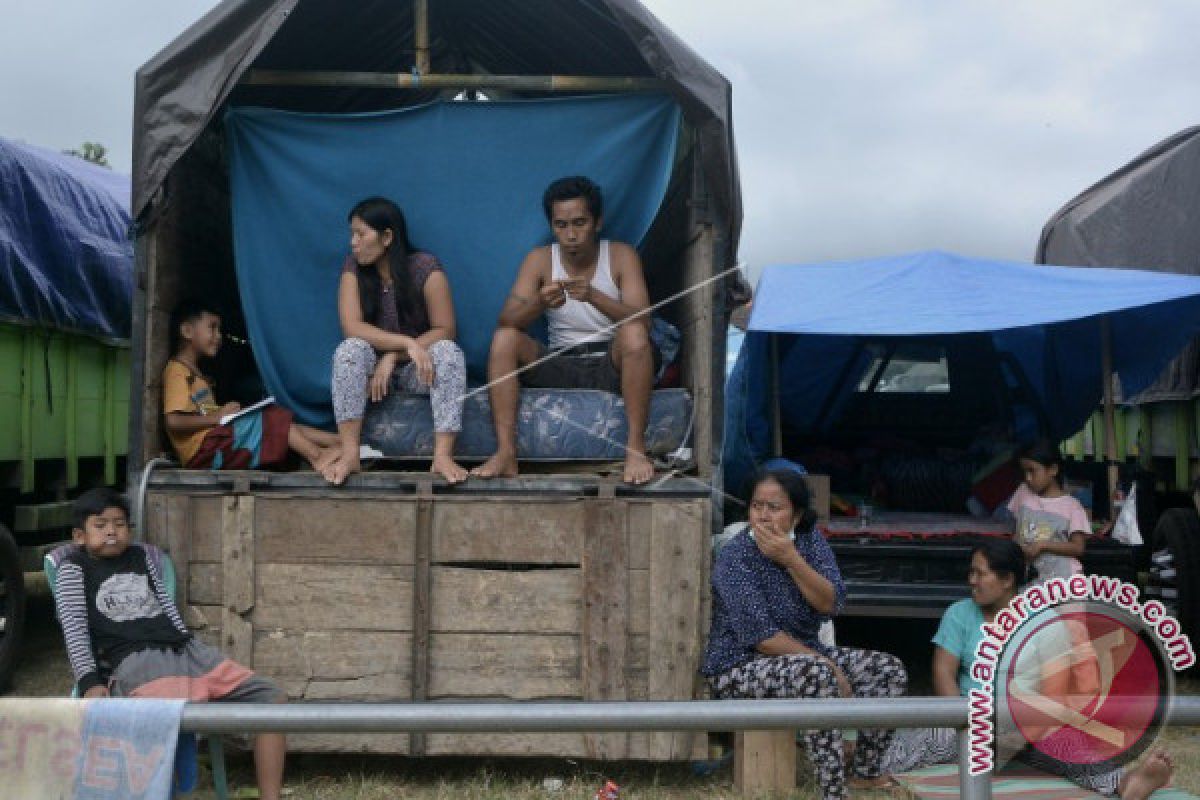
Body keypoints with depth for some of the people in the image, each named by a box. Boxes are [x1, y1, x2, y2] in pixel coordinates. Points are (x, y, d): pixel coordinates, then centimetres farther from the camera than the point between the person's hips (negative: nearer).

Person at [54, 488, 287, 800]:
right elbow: (74, 628, 0)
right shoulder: (74, 567, 11)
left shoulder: (139, 555, 26)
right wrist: (90, 681, -13)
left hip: (185, 649, 7)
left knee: (273, 699, -5)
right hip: (135, 661, -6)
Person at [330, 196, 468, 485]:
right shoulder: (354, 267, -5)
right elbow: (351, 327, -18)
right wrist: (408, 343, -30)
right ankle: (349, 454, -37)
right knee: (350, 350, -29)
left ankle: (443, 455, -41)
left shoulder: (425, 267, -12)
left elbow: (444, 330, -14)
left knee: (449, 352, -31)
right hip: (375, 367, 1)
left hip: (417, 368, -1)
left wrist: (394, 356, -24)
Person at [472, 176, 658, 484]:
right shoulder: (540, 259, 1)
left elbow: (642, 322, -18)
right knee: (504, 337, -21)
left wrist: (593, 296, -35)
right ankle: (505, 453, -27)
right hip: (558, 364, 2)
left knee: (634, 333, -32)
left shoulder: (621, 255, -4)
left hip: (611, 365, -2)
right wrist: (539, 303, -34)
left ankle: (636, 449, -30)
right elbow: (507, 320, -10)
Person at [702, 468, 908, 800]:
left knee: (889, 669, -4)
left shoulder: (810, 540, -1)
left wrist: (791, 558, -26)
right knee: (818, 675, -35)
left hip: (804, 654, 7)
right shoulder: (734, 557, -18)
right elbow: (762, 636, -23)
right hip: (739, 667, -7)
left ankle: (867, 772, 11)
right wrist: (827, 664, -22)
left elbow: (831, 604, -13)